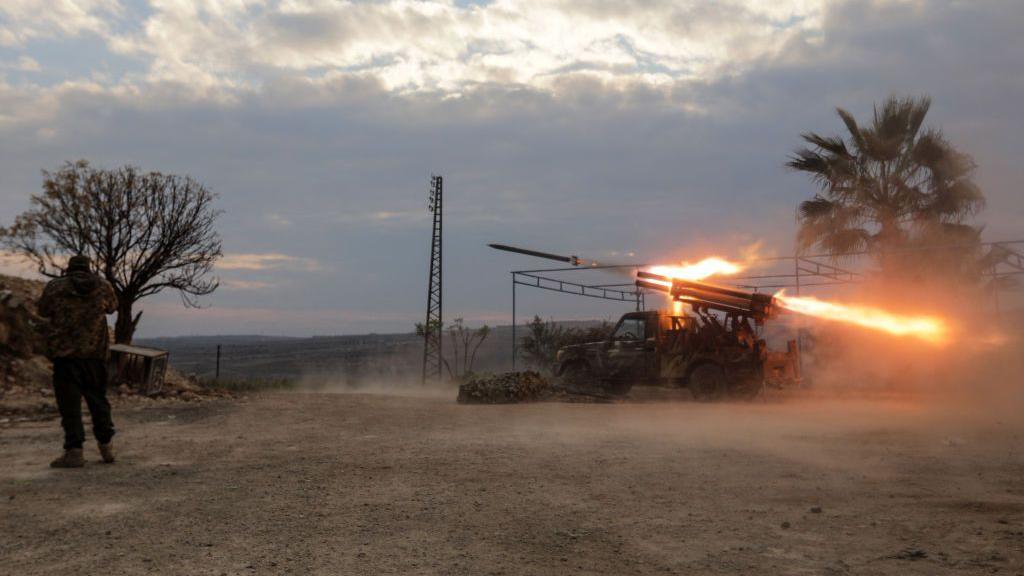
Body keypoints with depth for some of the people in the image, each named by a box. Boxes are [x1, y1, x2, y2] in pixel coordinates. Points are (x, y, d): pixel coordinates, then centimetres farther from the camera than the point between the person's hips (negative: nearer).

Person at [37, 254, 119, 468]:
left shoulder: (55, 286, -3)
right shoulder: (103, 286, 2)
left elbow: (43, 311, 12)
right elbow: (112, 307, 19)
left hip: (65, 353, -2)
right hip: (95, 352, 2)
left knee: (69, 403, 1)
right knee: (98, 399, 14)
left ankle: (74, 452, -2)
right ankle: (106, 447, 18)